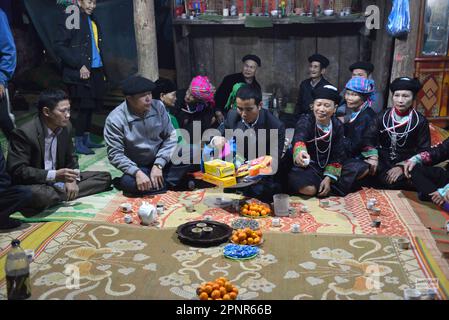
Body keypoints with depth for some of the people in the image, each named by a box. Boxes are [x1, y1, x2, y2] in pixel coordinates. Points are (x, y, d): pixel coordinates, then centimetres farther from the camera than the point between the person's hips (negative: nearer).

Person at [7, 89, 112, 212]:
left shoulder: (66, 127, 0)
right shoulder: (23, 133, -19)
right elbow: (17, 170, -22)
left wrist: (72, 179, -9)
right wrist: (54, 175, -30)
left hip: (58, 182, 7)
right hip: (34, 185, -6)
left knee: (105, 177, 0)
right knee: (39, 196, -42)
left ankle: (63, 194, -14)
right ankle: (65, 195, -12)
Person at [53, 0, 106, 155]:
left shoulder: (92, 20, 16)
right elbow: (59, 46, -13)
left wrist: (102, 71, 11)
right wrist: (79, 66, -17)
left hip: (96, 71, 7)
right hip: (81, 73, -7)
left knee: (90, 107, 11)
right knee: (84, 108, -5)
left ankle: (86, 139, 22)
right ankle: (79, 143, 6)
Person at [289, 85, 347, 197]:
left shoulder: (337, 126, -2)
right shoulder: (305, 121, -14)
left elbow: (337, 155, -1)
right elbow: (299, 139, -37)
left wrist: (328, 178, -13)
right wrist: (300, 154, -60)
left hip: (326, 167, 5)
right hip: (305, 166, -5)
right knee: (309, 189, -32)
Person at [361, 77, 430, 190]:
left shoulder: (420, 121, 0)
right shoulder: (383, 116, 6)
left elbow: (423, 150, -3)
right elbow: (368, 137, -2)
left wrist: (402, 167, -16)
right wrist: (372, 156, -23)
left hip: (406, 165, -2)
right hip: (382, 161, 3)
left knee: (394, 182, -30)